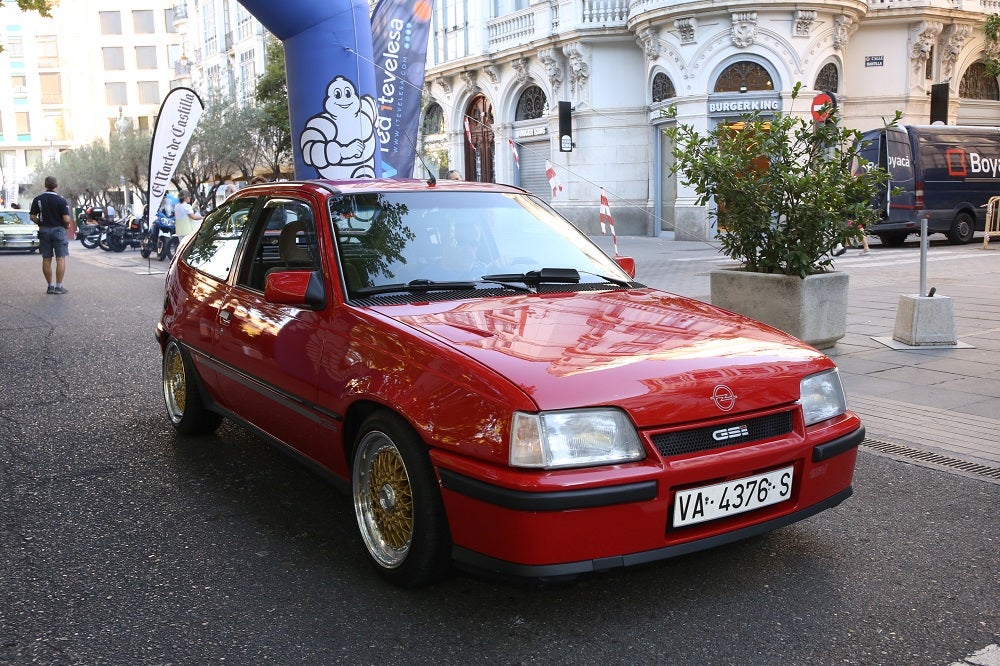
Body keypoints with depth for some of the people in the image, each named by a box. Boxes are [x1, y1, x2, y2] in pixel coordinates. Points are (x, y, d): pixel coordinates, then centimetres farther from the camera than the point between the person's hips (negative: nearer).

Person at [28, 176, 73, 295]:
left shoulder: (37, 200, 1)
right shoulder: (61, 200, -11)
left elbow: (32, 216, 0)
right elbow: (66, 219, -16)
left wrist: (41, 223, 16)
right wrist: (67, 225, 4)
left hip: (44, 231, 4)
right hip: (58, 230, -4)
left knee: (46, 260, 8)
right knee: (60, 259, 0)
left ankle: (50, 286, 11)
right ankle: (58, 287, -3)